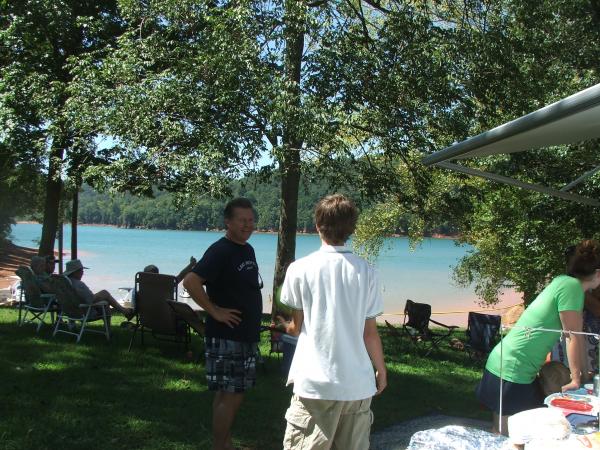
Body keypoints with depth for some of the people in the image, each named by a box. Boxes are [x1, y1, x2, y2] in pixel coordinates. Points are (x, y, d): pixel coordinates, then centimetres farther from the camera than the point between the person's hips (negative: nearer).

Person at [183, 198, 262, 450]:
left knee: (231, 394, 16)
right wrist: (215, 311, -22)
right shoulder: (220, 251, -16)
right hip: (226, 337, -9)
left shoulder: (247, 250, 12)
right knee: (230, 395, -4)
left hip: (247, 336, 9)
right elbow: (191, 282, -28)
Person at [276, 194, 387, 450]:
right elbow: (370, 332, 3)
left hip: (315, 384, -2)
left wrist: (285, 326, 26)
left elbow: (297, 327, 3)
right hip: (358, 384, 3)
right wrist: (381, 370, 18)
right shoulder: (365, 271, 1)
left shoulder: (300, 269, -5)